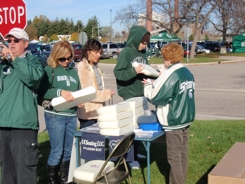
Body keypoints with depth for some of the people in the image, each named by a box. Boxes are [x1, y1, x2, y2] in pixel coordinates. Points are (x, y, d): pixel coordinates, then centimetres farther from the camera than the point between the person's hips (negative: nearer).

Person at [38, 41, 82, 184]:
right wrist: (60, 92, -25)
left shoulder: (73, 71, 11)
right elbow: (42, 91, -15)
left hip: (72, 115, 5)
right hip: (55, 115, -5)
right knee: (57, 151, -2)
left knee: (68, 150, 13)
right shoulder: (49, 70, -4)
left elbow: (79, 91, 16)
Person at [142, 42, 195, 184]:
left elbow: (156, 97, -17)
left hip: (174, 122, -8)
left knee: (174, 157, 2)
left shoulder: (170, 75, -18)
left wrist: (148, 86, 3)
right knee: (183, 153, 16)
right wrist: (154, 83, 13)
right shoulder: (188, 73, 7)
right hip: (186, 119, 8)